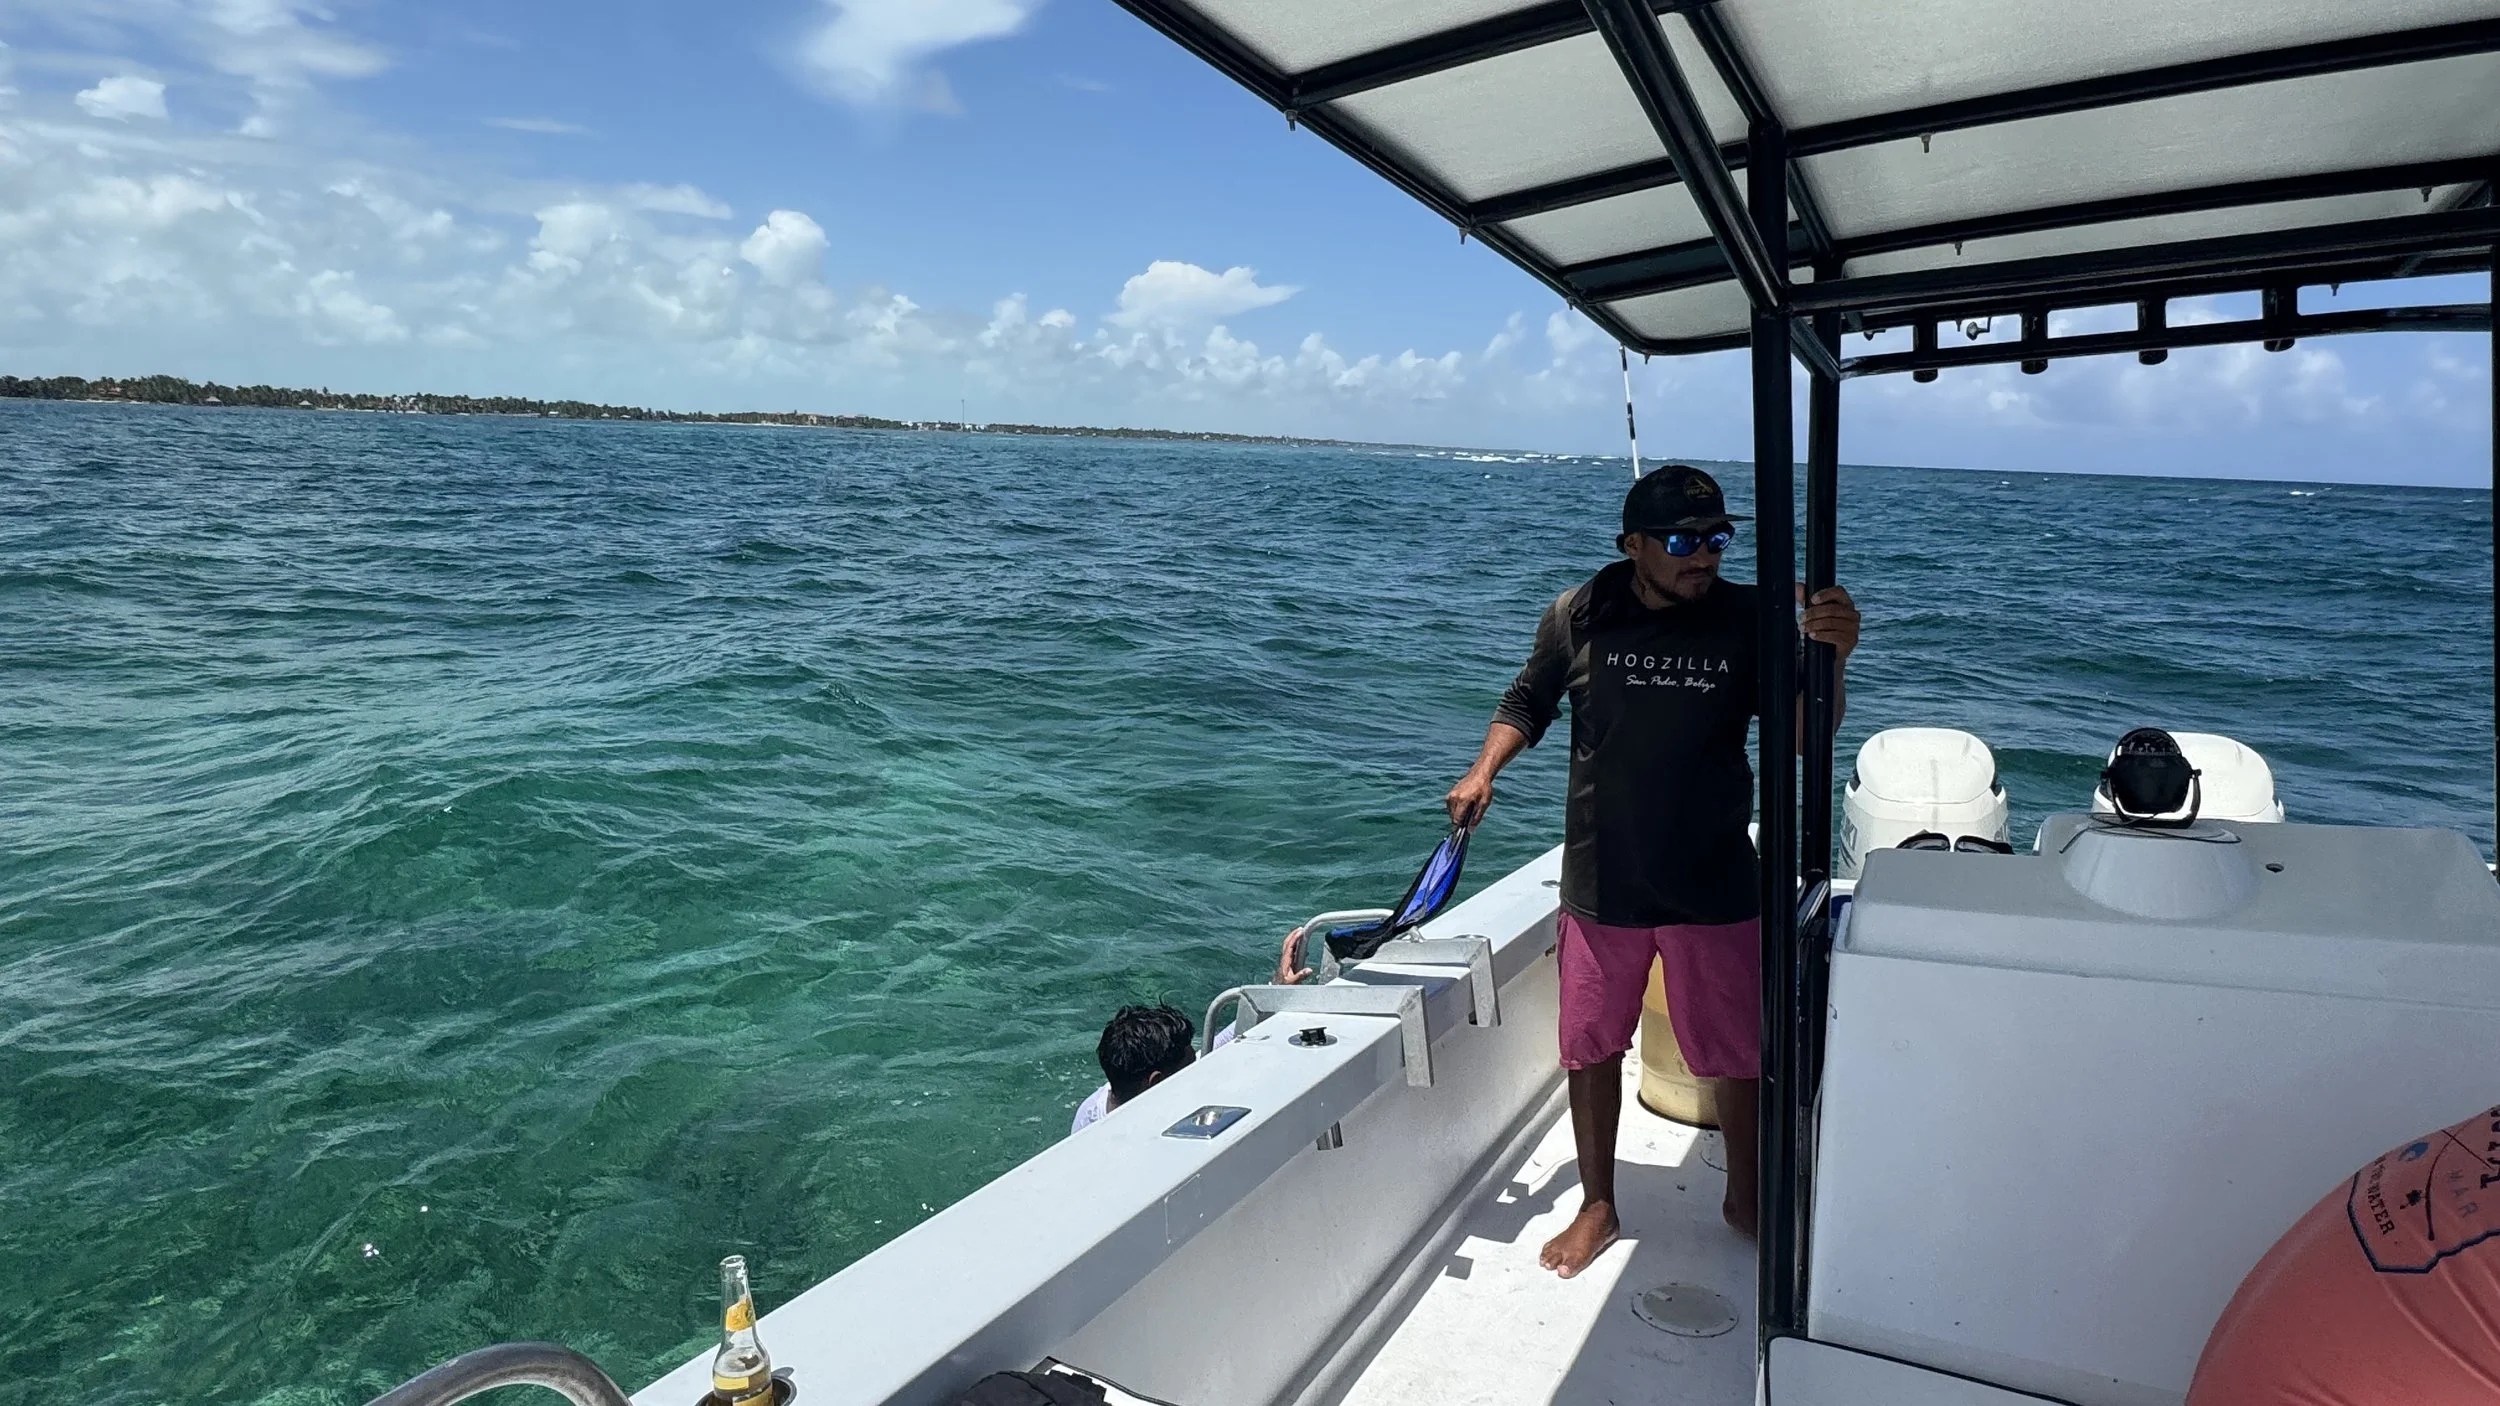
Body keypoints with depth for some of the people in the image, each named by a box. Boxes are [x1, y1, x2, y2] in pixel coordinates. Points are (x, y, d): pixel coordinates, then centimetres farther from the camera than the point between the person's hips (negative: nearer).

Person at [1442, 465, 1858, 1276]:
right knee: (1592, 1048, 14)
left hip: (1714, 888, 0)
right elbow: (1528, 703, 9)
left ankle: (1744, 1198, 40)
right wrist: (1484, 771, -6)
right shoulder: (1579, 617, -7)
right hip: (1600, 882, 1)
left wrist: (1830, 659, -28)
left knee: (1736, 1053, 13)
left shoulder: (1746, 621, -8)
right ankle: (1597, 1206, 36)